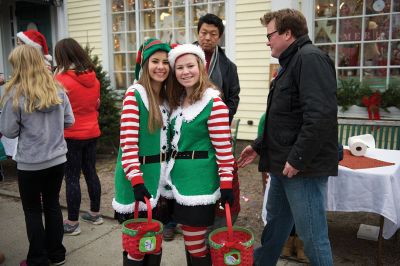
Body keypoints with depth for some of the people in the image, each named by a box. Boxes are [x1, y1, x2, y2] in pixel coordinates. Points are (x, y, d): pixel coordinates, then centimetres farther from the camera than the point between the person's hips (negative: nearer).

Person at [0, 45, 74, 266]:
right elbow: (69, 121, 4)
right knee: (52, 204, 17)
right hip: (57, 159, 4)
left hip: (30, 163, -4)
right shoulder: (57, 90, -2)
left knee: (32, 211, 12)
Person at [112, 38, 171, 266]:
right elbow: (128, 142, -18)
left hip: (161, 174, 6)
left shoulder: (168, 97, 9)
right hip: (140, 174, -6)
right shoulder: (134, 95, -11)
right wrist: (137, 181, -23)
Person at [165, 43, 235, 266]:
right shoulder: (178, 100, 11)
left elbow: (224, 148, -15)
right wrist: (172, 169, 17)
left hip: (200, 181, -8)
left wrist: (226, 183, -16)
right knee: (189, 240, 18)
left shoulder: (213, 102, -14)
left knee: (197, 246, 1)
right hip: (179, 176, 8)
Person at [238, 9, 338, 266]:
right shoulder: (292, 62, 18)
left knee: (312, 234, 1)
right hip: (284, 163, 10)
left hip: (303, 166, -10)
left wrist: (297, 159, -23)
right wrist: (259, 146, 20)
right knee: (276, 220, 22)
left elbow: (321, 115, -25)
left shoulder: (310, 58, -14)